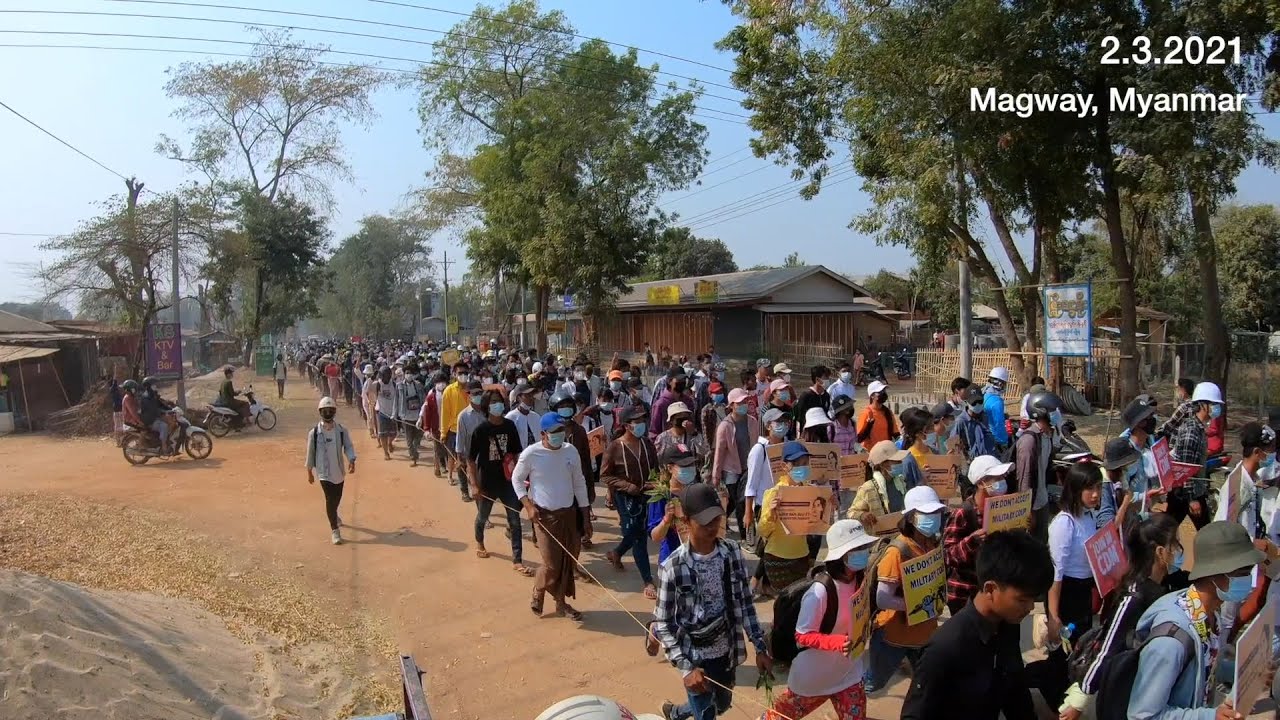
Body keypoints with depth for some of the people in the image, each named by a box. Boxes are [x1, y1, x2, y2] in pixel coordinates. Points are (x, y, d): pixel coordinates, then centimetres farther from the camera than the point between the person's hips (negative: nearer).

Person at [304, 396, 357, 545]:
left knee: (337, 497, 20)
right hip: (324, 472, -3)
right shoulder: (314, 432, -9)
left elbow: (348, 446, -8)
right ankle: (334, 530, 0)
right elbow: (310, 453, -1)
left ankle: (334, 516, 51)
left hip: (339, 471, 3)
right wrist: (309, 472, 4)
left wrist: (351, 461, -26)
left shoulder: (341, 430, -5)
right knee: (330, 499, -8)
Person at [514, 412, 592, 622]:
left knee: (568, 561, 8)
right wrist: (528, 506, -12)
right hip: (544, 515, -4)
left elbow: (579, 483, 5)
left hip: (568, 513, 4)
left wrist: (586, 516, 6)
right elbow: (516, 479, 0)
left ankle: (561, 602, 25)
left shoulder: (571, 451, -3)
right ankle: (537, 594, 23)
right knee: (552, 564, -5)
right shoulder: (531, 454, -14)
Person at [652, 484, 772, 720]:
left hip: (726, 651, 5)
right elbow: (663, 624, -14)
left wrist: (760, 647, 0)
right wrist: (686, 667, -20)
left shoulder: (732, 553, -9)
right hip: (695, 657, -5)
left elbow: (745, 602, 2)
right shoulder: (673, 567, -22)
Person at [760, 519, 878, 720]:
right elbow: (802, 637, -23)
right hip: (813, 676, -5)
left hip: (848, 672, 5)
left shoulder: (861, 580, -9)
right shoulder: (821, 591, -30)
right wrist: (839, 642, -36)